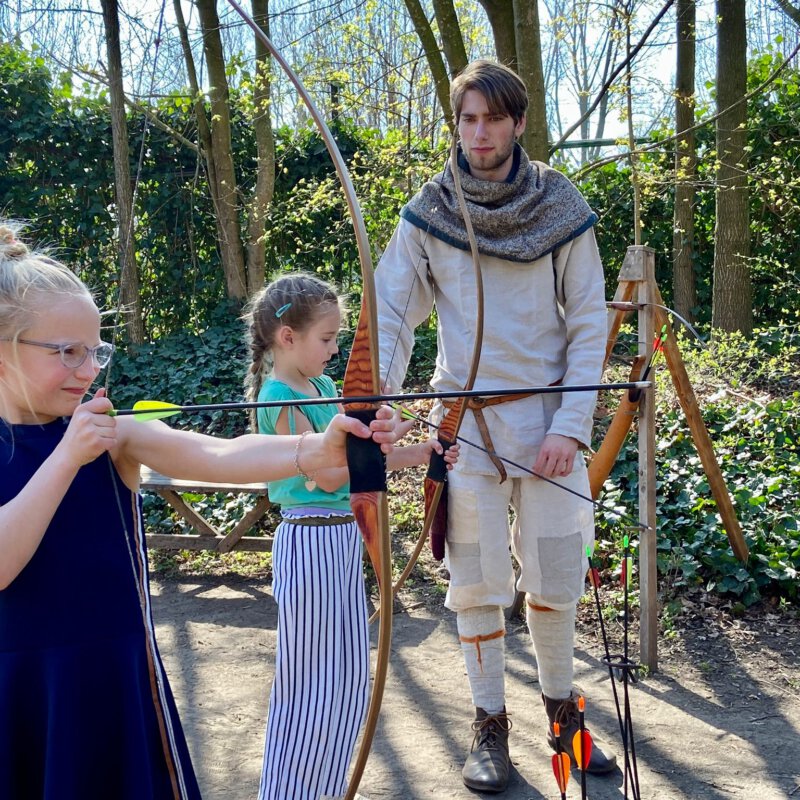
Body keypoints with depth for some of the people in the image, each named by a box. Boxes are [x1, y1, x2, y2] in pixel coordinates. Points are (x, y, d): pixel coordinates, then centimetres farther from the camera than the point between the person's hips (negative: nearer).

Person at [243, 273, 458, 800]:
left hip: (344, 538, 9)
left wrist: (415, 456, 6)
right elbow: (329, 476, -19)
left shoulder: (322, 386, 10)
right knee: (311, 682, 1)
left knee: (350, 676, 16)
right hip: (312, 538, -9)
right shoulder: (280, 399, -16)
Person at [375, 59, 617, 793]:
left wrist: (571, 426, -10)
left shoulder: (561, 210, -2)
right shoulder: (428, 214, -1)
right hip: (465, 417, 0)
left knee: (554, 579, 8)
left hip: (547, 417, 0)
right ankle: (491, 725, 21)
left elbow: (589, 324, -1)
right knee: (477, 582, 5)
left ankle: (562, 711, 29)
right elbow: (391, 314, -5)